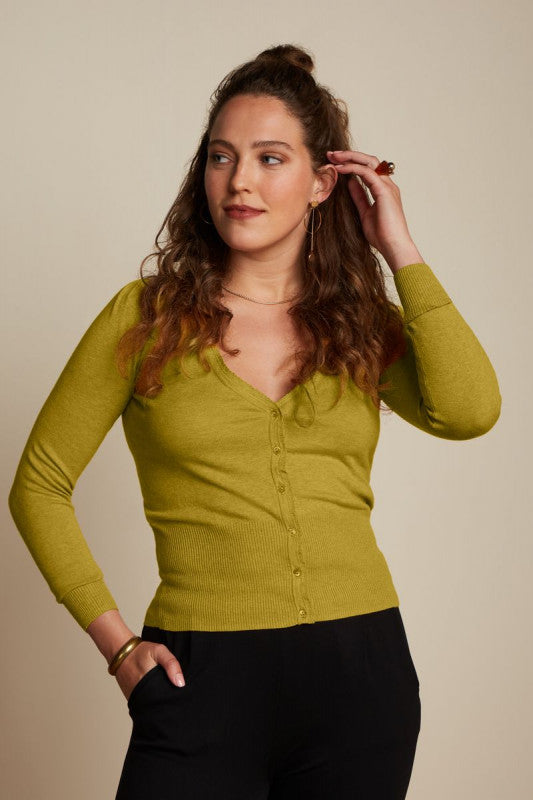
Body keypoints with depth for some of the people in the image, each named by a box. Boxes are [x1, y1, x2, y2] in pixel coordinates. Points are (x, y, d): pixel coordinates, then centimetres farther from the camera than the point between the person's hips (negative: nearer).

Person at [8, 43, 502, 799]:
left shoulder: (365, 323, 6)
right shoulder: (147, 315, 0)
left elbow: (469, 411, -13)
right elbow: (40, 485, 5)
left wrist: (400, 250, -5)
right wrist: (115, 640, -2)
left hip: (361, 671, 2)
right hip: (205, 679, -2)